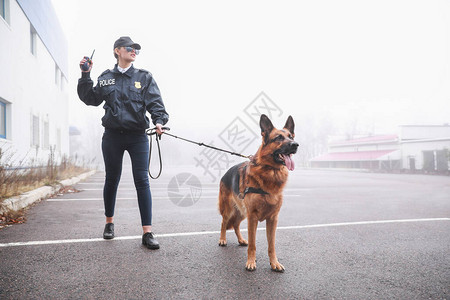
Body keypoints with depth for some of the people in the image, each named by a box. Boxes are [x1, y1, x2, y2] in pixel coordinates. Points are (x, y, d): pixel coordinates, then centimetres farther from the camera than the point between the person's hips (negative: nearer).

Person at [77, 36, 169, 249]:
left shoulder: (144, 77, 6)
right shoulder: (106, 78, 10)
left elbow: (155, 103, -3)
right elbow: (90, 99, 14)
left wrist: (159, 121, -21)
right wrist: (85, 76, 6)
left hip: (138, 136, -1)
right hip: (112, 136, 2)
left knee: (142, 181, -8)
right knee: (112, 179, 11)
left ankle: (147, 232, -5)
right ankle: (109, 222, 31)